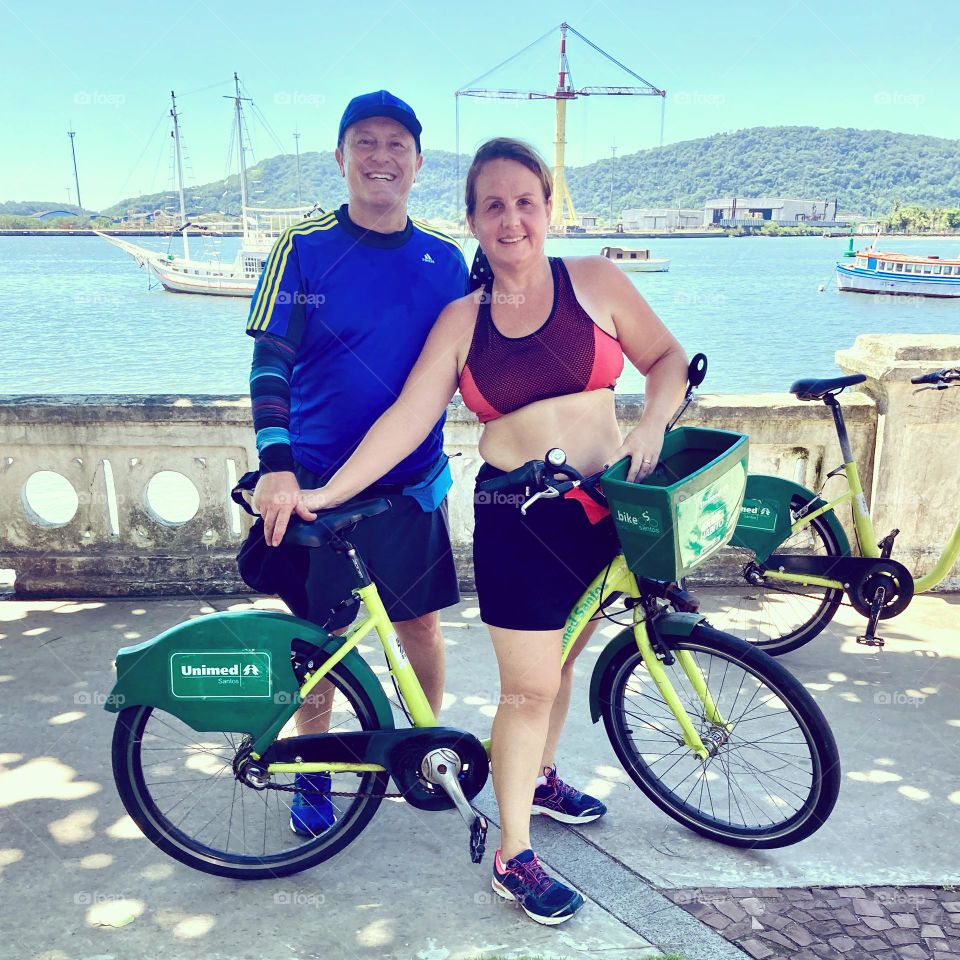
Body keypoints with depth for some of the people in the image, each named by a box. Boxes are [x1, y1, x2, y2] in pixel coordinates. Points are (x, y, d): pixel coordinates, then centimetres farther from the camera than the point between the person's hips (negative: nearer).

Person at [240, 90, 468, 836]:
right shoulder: (305, 249, -6)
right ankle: (314, 771, 31)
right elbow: (271, 361, -12)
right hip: (319, 483, -2)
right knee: (323, 634, 9)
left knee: (421, 623, 11)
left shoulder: (445, 261, 3)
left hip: (413, 483, 3)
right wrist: (277, 467, -24)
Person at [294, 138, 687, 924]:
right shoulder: (461, 321, 0)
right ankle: (514, 859, 18)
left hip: (602, 506, 2)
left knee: (561, 659, 18)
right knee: (529, 687, 1)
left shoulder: (595, 281, 2)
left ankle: (540, 777, 45)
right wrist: (324, 495, -12)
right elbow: (407, 418, -5)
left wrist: (652, 426, -11)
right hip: (516, 519, -2)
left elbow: (667, 358, 7)